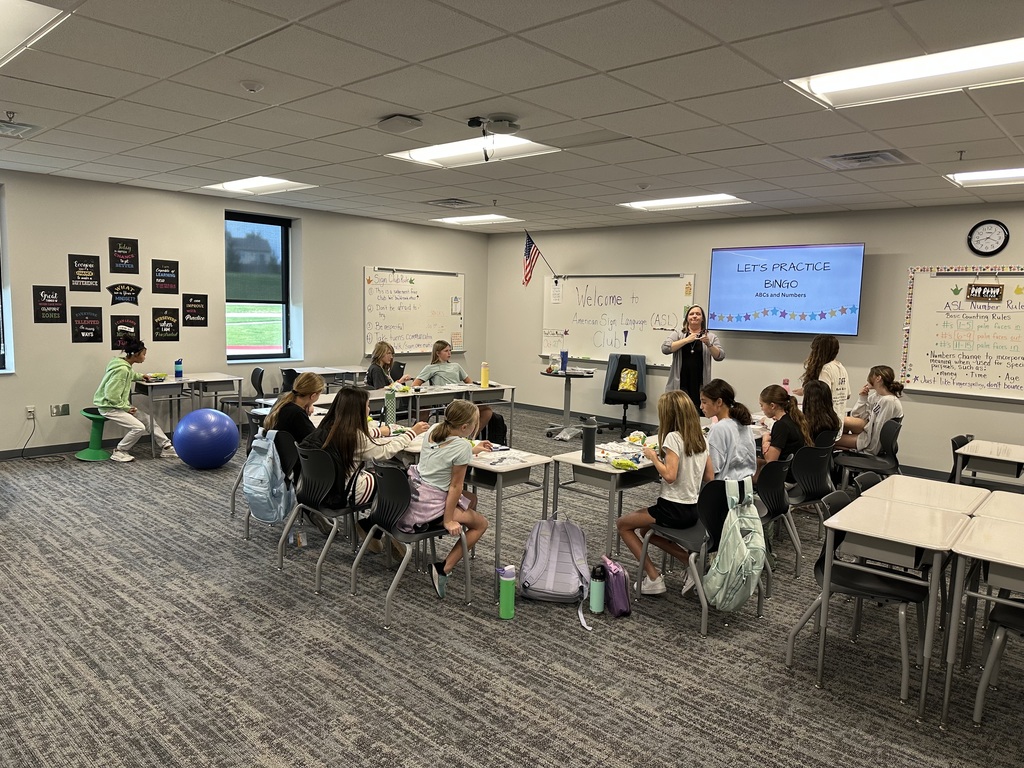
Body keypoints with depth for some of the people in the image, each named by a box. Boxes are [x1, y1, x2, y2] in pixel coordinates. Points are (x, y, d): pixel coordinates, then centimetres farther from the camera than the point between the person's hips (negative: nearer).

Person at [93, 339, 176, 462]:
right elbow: (112, 395, -27)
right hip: (109, 407, -10)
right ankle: (119, 453, 2)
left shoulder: (125, 365, 2)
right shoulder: (122, 369, -26)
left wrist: (140, 376, 14)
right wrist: (126, 407, -18)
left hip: (119, 404, 10)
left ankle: (166, 448, 11)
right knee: (139, 427, -17)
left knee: (149, 419, 6)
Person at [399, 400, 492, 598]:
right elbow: (455, 486, -16)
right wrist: (448, 521, -10)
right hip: (429, 506, -8)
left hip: (412, 493, 8)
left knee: (471, 498, 26)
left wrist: (472, 450, 30)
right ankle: (443, 569, 2)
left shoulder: (433, 429, 1)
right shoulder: (462, 446, -20)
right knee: (481, 524, 10)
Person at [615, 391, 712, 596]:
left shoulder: (673, 437, -18)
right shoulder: (700, 438, 5)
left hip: (674, 510, -8)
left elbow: (670, 475, -26)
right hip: (694, 509, 8)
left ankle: (653, 578, 5)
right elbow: (710, 477, 9)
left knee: (623, 524, 11)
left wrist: (653, 456, -11)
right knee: (645, 530, 29)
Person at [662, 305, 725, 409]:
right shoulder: (677, 334, 9)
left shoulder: (711, 337, 10)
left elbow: (720, 356, 3)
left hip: (699, 384, 1)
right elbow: (665, 348, -7)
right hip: (679, 384, -1)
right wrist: (686, 340, -12)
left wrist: (709, 344, -14)